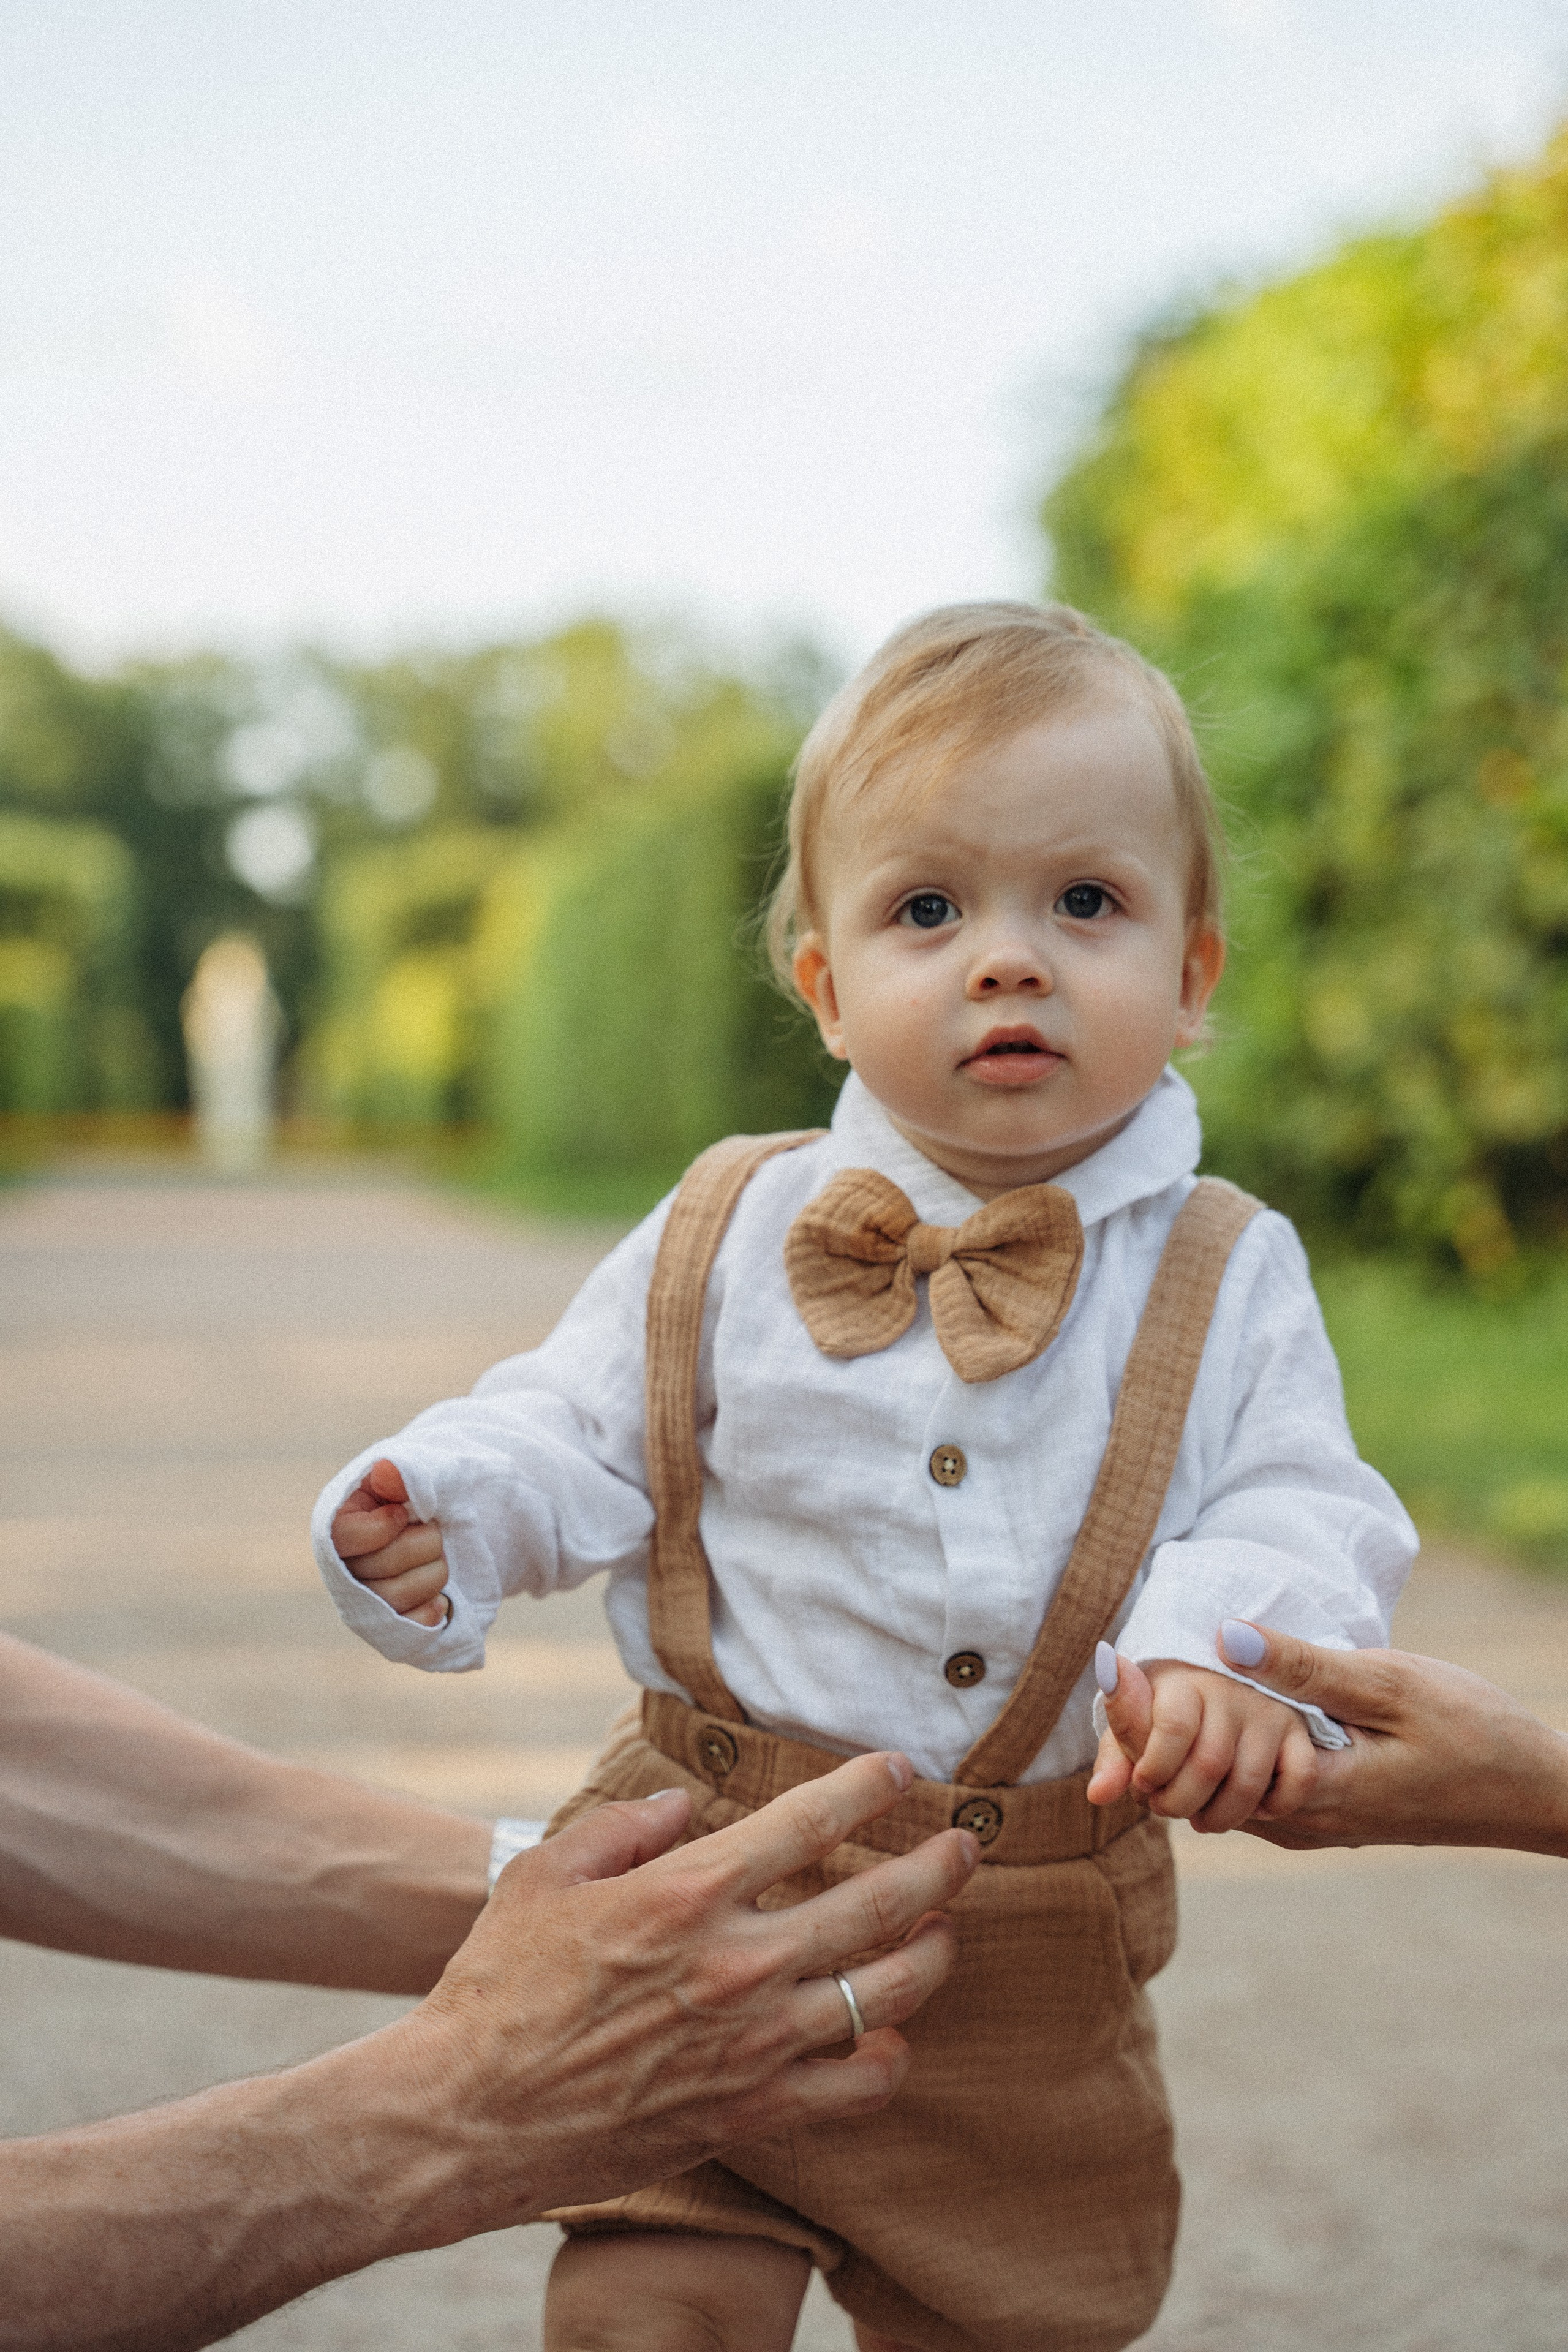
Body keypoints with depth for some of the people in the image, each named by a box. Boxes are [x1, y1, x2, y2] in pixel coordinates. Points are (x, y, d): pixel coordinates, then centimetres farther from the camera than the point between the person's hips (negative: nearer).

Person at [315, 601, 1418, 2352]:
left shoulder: (1224, 1277, -2)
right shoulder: (727, 1238, -1)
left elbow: (1302, 1512, -8)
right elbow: (576, 1435, 3)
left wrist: (1232, 1645, -29)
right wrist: (448, 1518, -18)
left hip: (1035, 1967, 1)